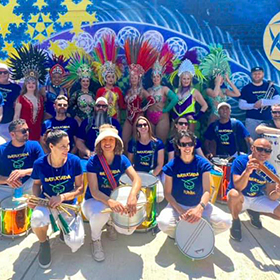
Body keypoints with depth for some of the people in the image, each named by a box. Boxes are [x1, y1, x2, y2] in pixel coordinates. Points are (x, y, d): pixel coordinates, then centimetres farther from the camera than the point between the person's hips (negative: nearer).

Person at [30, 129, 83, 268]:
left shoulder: (74, 161, -16)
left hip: (68, 203, 0)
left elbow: (80, 188, -10)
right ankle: (44, 243, 2)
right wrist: (36, 199, -11)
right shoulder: (39, 164, -14)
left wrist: (62, 197, -23)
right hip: (46, 201, 0)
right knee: (37, 218, -35)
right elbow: (36, 184, 7)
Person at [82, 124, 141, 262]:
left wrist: (132, 195, -43)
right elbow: (94, 191, -23)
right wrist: (110, 202, -44)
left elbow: (137, 179, -20)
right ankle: (96, 240, -3)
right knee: (101, 214, -38)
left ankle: (111, 222, 20)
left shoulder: (122, 159, -7)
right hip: (93, 200, -3)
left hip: (114, 198, 3)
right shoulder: (93, 161, -17)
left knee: (128, 229, -17)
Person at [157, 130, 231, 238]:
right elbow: (167, 193, -8)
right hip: (178, 205, -1)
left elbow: (207, 191, -14)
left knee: (225, 222, -20)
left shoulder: (203, 164, -8)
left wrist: (200, 208, -35)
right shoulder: (171, 166, -10)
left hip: (200, 205, 2)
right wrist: (180, 211, -23)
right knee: (163, 223, -31)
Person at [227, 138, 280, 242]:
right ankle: (235, 221, -7)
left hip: (258, 199, 5)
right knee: (234, 194, -38)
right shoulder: (240, 161, -22)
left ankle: (254, 213, 17)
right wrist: (247, 172, -49)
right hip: (239, 199, -4)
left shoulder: (270, 169, -9)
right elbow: (238, 187, -32)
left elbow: (271, 196, -8)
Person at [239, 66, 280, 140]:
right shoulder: (246, 88, 2)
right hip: (252, 120, -2)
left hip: (267, 120, 2)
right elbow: (241, 105, -3)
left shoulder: (270, 86, 7)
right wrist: (253, 106, -18)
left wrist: (262, 102, -16)